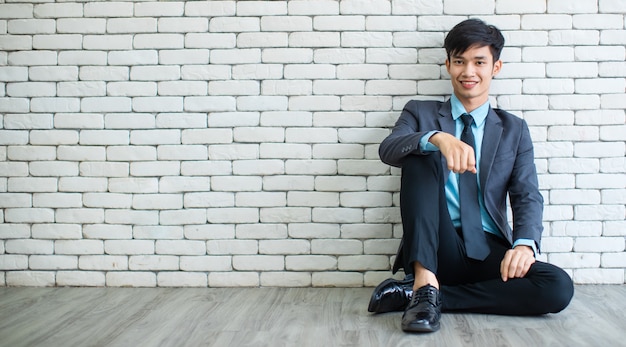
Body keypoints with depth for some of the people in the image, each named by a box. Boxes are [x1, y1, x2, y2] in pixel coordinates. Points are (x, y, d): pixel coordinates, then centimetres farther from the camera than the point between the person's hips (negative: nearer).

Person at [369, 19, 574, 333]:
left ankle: (413, 293, -22)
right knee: (419, 154, -21)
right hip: (437, 249, -2)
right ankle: (425, 282, -31)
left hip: (489, 252, 2)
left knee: (558, 288, -27)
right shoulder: (420, 113, 10)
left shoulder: (514, 130, 14)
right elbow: (387, 150, -11)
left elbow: (528, 196, 3)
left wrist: (525, 243, -19)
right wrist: (437, 138, -32)